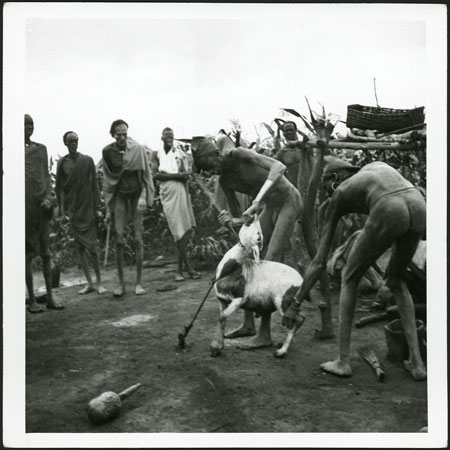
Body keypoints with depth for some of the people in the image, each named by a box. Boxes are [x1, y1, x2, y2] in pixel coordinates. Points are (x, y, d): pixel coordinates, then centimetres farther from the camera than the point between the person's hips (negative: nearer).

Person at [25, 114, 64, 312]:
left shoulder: (41, 149, 14)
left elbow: (46, 176, 14)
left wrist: (49, 197, -1)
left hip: (42, 203, 4)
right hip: (25, 205, -4)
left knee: (45, 253, 6)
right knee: (28, 253, 0)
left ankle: (49, 297, 13)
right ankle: (32, 299, 7)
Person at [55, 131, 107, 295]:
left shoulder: (87, 160, 3)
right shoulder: (62, 163, 5)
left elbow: (94, 185, 4)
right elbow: (59, 188, 5)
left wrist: (97, 207, 0)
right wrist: (62, 209, -3)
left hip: (87, 207, -1)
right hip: (72, 210, 2)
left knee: (92, 245, -3)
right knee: (80, 246, 4)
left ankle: (99, 282, 5)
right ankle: (89, 283, 10)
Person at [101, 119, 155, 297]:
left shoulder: (138, 148, -4)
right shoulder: (108, 152, 1)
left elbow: (145, 175, 1)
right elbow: (107, 179, 8)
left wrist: (143, 197, -11)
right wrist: (108, 208, 6)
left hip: (136, 193, -1)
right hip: (119, 195, 1)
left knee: (138, 239, -4)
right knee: (119, 240, -5)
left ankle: (139, 282, 5)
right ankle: (121, 283, 5)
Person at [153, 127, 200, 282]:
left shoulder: (180, 152, 4)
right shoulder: (158, 154, 9)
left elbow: (186, 175, -6)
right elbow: (155, 175, -1)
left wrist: (166, 175, -9)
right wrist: (175, 175, -11)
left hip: (180, 192, 0)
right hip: (167, 194, 0)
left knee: (187, 228, -3)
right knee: (179, 231, -5)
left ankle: (180, 268, 6)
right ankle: (187, 267, 0)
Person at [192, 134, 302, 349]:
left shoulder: (239, 154, -22)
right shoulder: (224, 180, -1)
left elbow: (279, 166, -35)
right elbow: (239, 218, 3)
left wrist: (257, 201, -42)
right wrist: (232, 221, -22)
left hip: (288, 201, -8)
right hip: (270, 207, 8)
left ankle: (265, 334, -9)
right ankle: (248, 324, 15)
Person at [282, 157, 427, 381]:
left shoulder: (336, 198, 27)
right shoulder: (376, 165, 39)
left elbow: (319, 262, 27)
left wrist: (294, 304, 32)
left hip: (388, 214, -4)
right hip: (419, 209, 5)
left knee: (349, 279, 21)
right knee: (396, 281, 28)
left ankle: (343, 361, 21)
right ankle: (416, 361, 23)